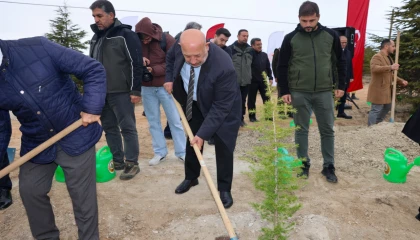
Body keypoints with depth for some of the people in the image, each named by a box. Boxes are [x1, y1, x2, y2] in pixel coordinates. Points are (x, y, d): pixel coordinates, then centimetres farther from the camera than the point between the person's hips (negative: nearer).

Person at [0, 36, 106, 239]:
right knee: (29, 191, 13)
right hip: (36, 144, 5)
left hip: (76, 136, -4)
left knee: (82, 195, 5)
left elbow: (94, 70, -15)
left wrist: (92, 108, -23)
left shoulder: (38, 47, -18)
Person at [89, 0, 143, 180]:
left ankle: (132, 163, 8)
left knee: (127, 128, -2)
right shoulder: (96, 38, 15)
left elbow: (136, 64, -13)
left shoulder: (126, 35, -8)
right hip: (101, 93, 8)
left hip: (121, 93, -8)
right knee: (109, 128, 12)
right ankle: (117, 161, 24)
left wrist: (135, 90, -16)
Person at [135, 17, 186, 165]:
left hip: (165, 86, -3)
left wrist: (153, 70, -22)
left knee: (174, 120, 3)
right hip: (146, 88, 4)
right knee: (153, 121, 9)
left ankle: (182, 153, 12)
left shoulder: (167, 39, -10)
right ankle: (160, 152, 20)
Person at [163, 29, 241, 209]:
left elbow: (221, 107, -32)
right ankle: (191, 178, 36)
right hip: (195, 104, 5)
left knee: (223, 147, -3)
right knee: (192, 140, 15)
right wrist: (171, 80, -10)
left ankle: (224, 189, 16)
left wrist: (203, 133, -31)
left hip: (222, 107, -5)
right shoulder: (180, 47, -23)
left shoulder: (224, 67, -40)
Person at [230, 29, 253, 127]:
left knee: (243, 101, 12)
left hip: (246, 80, 4)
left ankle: (241, 118, 22)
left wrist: (251, 75, 14)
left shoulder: (250, 49, 11)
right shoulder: (231, 48, -4)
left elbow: (252, 63, 18)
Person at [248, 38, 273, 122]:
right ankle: (252, 117, 13)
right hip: (252, 81, -4)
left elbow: (268, 67, 14)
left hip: (263, 81, 5)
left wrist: (270, 77, 8)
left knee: (267, 99, 5)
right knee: (252, 100, 4)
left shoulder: (264, 55, 9)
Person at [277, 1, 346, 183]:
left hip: (324, 92, 2)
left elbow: (340, 62, 11)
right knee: (301, 130, 7)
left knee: (327, 130, 7)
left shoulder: (331, 36, 2)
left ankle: (329, 167, 20)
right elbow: (282, 66, 1)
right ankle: (304, 164, 21)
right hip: (299, 92, -1)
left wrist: (341, 85, 6)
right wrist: (284, 91, -4)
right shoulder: (291, 38, -3)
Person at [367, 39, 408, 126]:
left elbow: (390, 75, 25)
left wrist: (401, 81, 12)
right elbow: (374, 68, -32)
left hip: (387, 90, 10)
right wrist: (390, 67, -34)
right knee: (376, 110, -5)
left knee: (387, 108, 20)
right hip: (378, 90, -10)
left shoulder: (389, 58, 20)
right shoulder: (377, 57, -12)